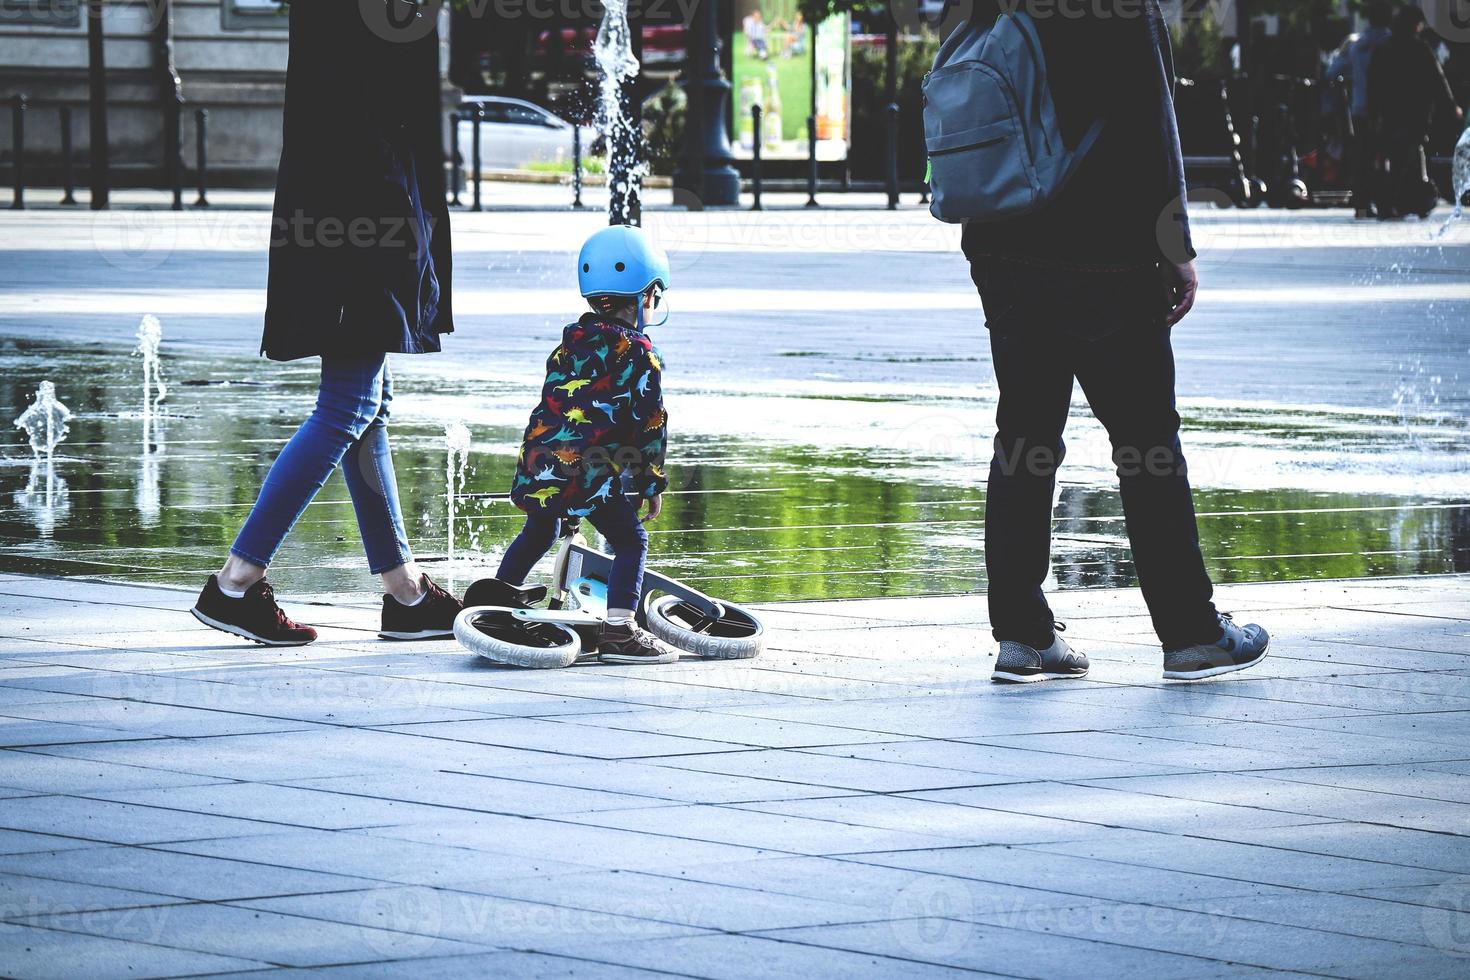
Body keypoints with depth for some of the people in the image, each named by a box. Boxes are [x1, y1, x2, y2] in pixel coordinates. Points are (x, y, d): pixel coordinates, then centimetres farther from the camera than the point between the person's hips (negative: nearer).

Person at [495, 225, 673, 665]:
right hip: (590, 474, -7)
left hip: (539, 464, 7)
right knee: (631, 541, -2)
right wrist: (653, 485, 6)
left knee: (538, 533, 29)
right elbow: (650, 424, -4)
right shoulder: (640, 354, -3)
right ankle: (619, 631, -16)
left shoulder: (570, 343, 18)